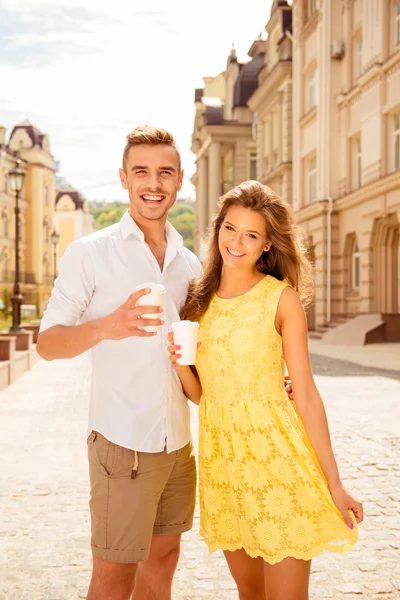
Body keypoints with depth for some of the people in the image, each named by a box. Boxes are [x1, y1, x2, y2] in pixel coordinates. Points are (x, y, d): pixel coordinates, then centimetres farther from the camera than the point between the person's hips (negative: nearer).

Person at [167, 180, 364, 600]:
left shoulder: (281, 298, -7)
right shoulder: (199, 298, 6)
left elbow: (306, 394, -6)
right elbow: (200, 392, 10)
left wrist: (333, 483, -7)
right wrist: (178, 364, -11)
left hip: (275, 454, -4)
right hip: (220, 455, 4)